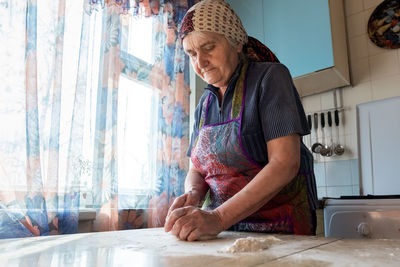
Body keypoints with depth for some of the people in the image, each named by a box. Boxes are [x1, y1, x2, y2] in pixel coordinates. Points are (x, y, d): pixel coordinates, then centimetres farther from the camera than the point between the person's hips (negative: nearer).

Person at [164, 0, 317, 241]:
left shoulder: (270, 77, -9)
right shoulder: (205, 104, 9)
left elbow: (285, 163, -19)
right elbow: (197, 170, 12)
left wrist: (219, 218, -26)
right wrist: (193, 194, -12)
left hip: (277, 226, -4)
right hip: (222, 229, 4)